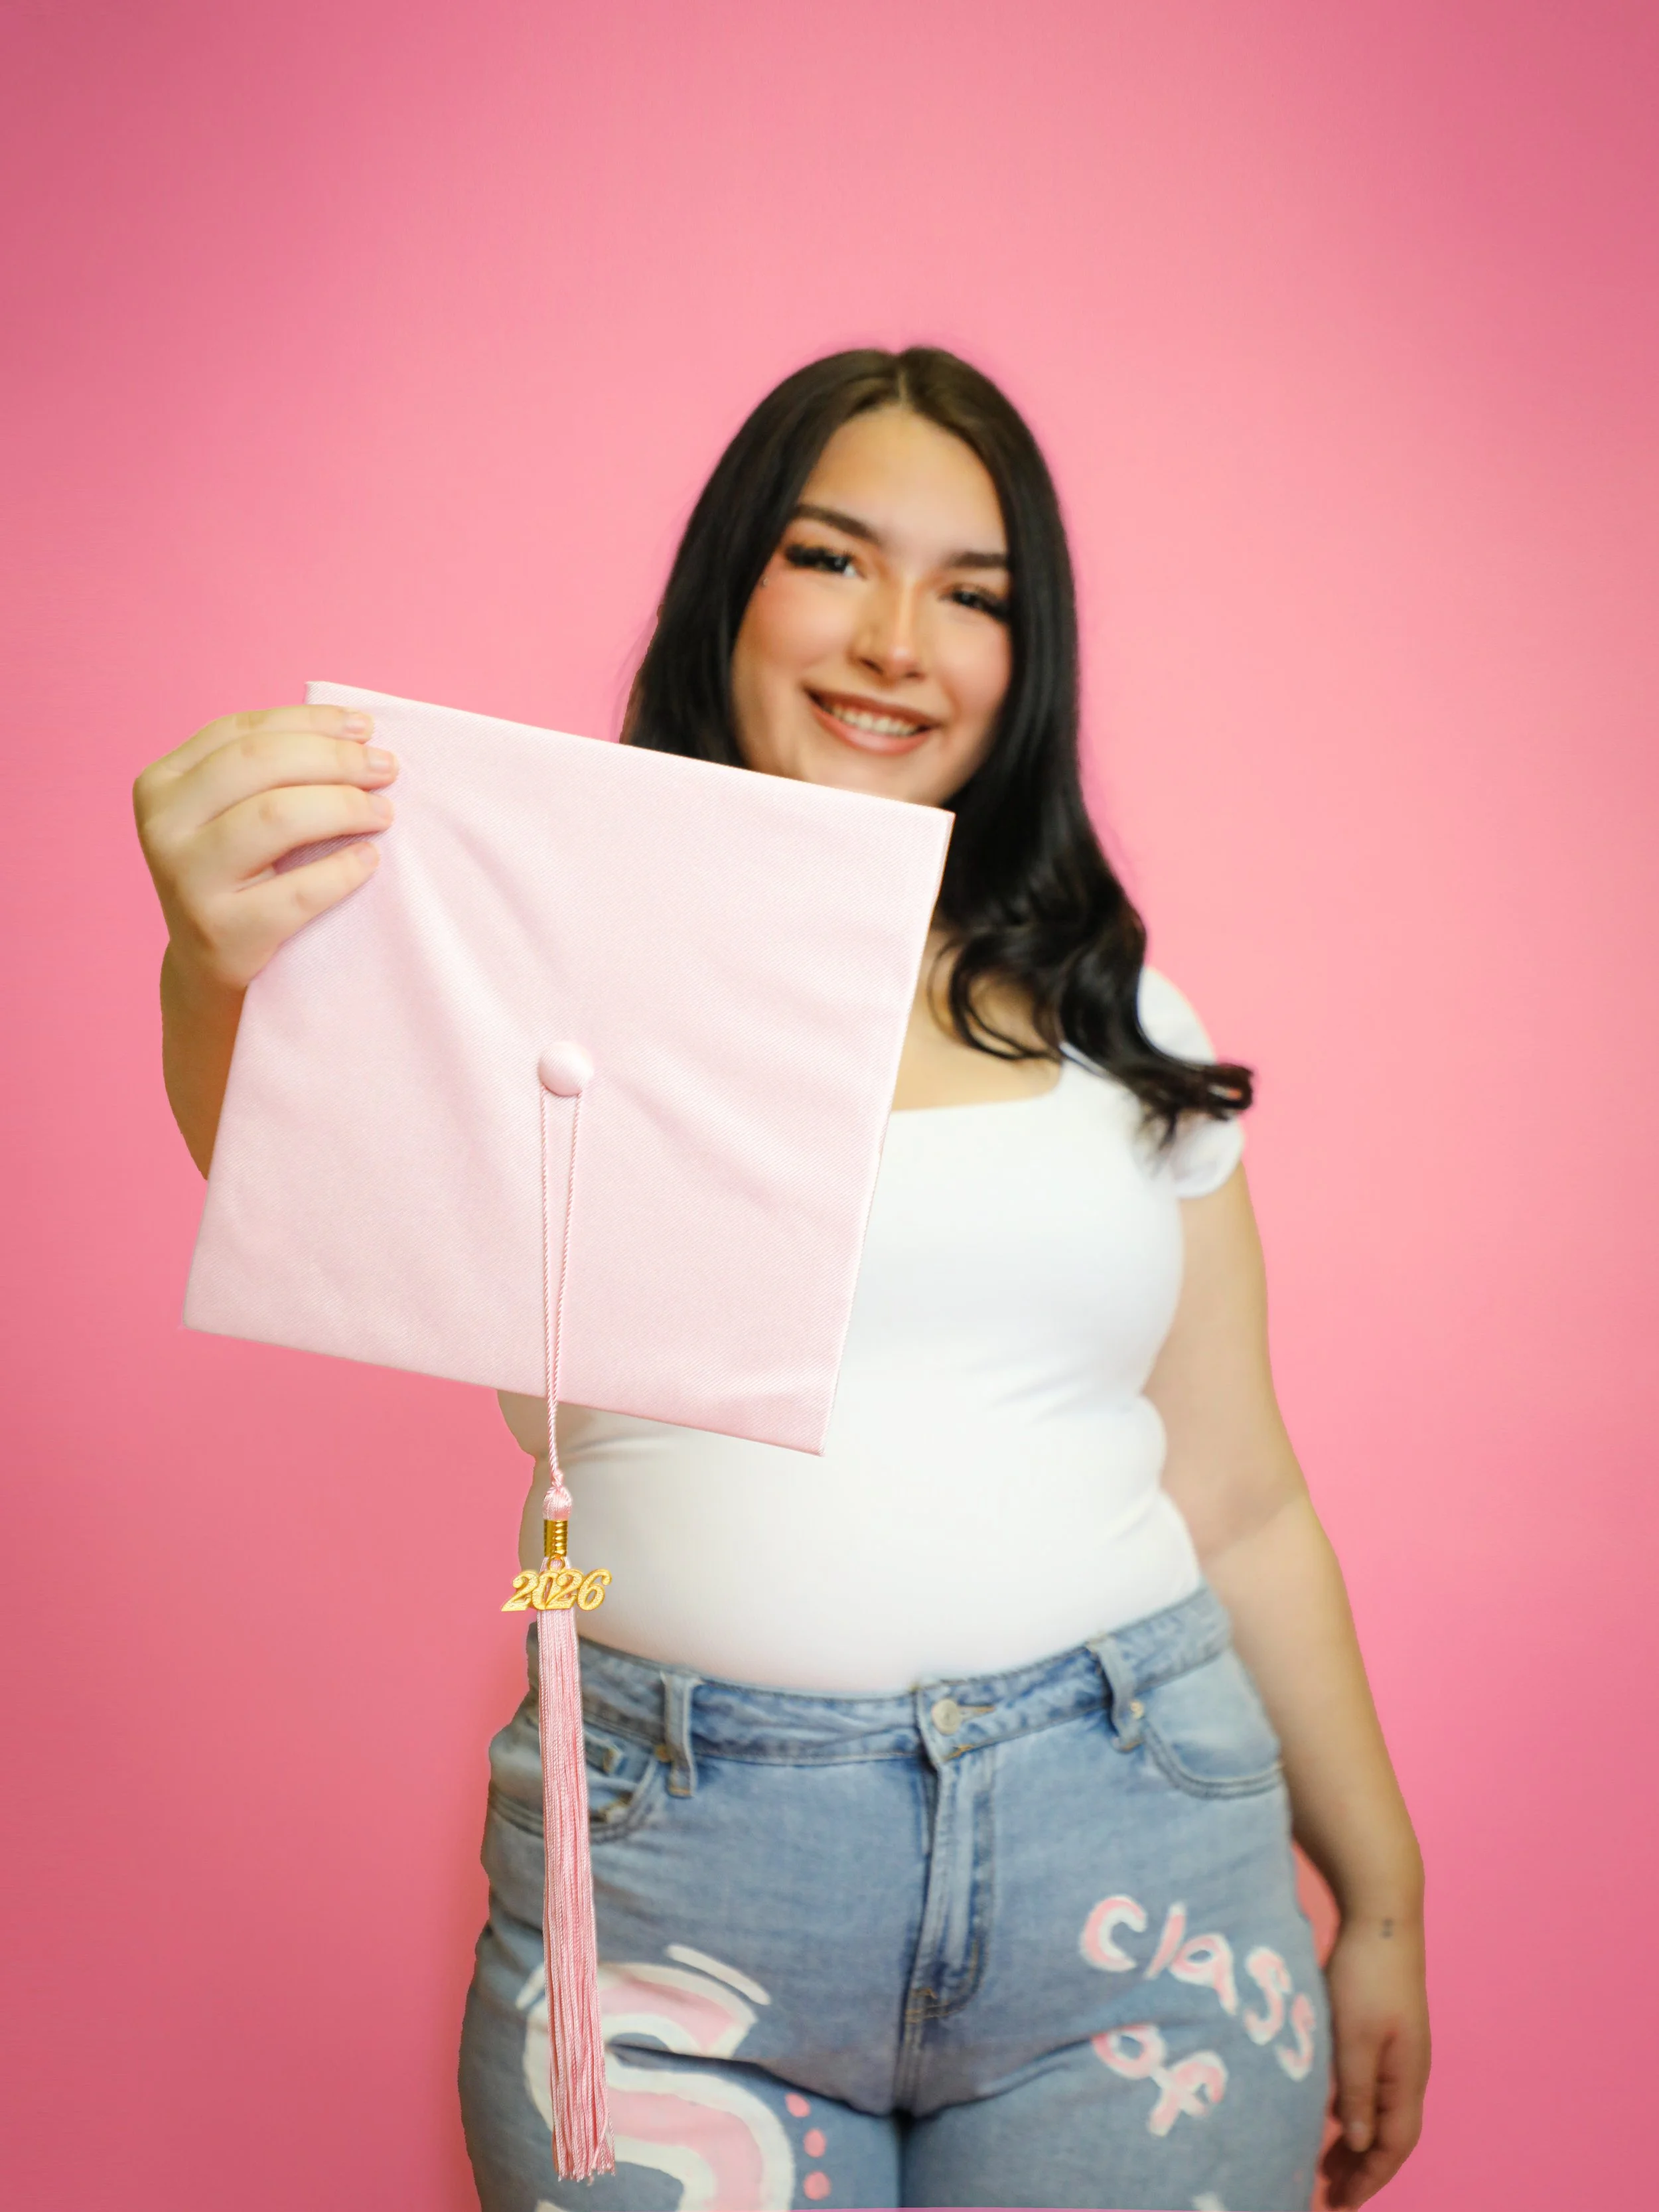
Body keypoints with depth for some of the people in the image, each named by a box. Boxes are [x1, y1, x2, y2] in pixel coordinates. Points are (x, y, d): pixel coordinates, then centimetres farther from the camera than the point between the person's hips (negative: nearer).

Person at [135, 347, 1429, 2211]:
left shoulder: (1117, 1023, 9)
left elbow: (1241, 1507, 11)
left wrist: (1381, 1902, 13)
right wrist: (232, 971, -44)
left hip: (1138, 1840, 3)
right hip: (671, 1870, -2)